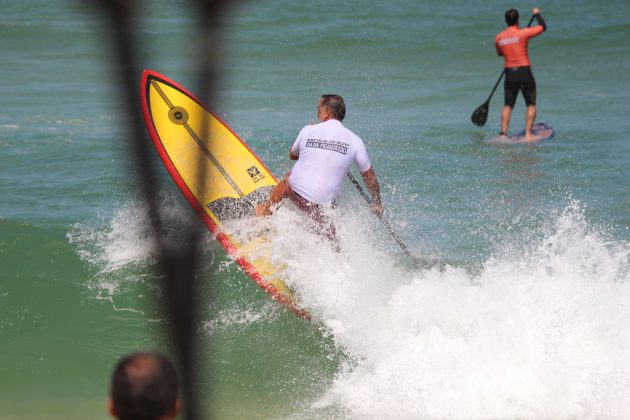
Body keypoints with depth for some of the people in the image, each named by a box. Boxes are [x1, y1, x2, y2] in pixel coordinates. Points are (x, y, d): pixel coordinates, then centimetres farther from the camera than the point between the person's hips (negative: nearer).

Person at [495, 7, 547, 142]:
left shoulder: (499, 38, 4)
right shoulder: (523, 33, -10)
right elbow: (543, 27, -1)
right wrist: (537, 14, 15)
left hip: (509, 74, 4)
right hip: (525, 73, -4)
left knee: (508, 106, 9)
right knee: (531, 105, 7)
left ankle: (503, 134, 1)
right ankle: (528, 134, 1)